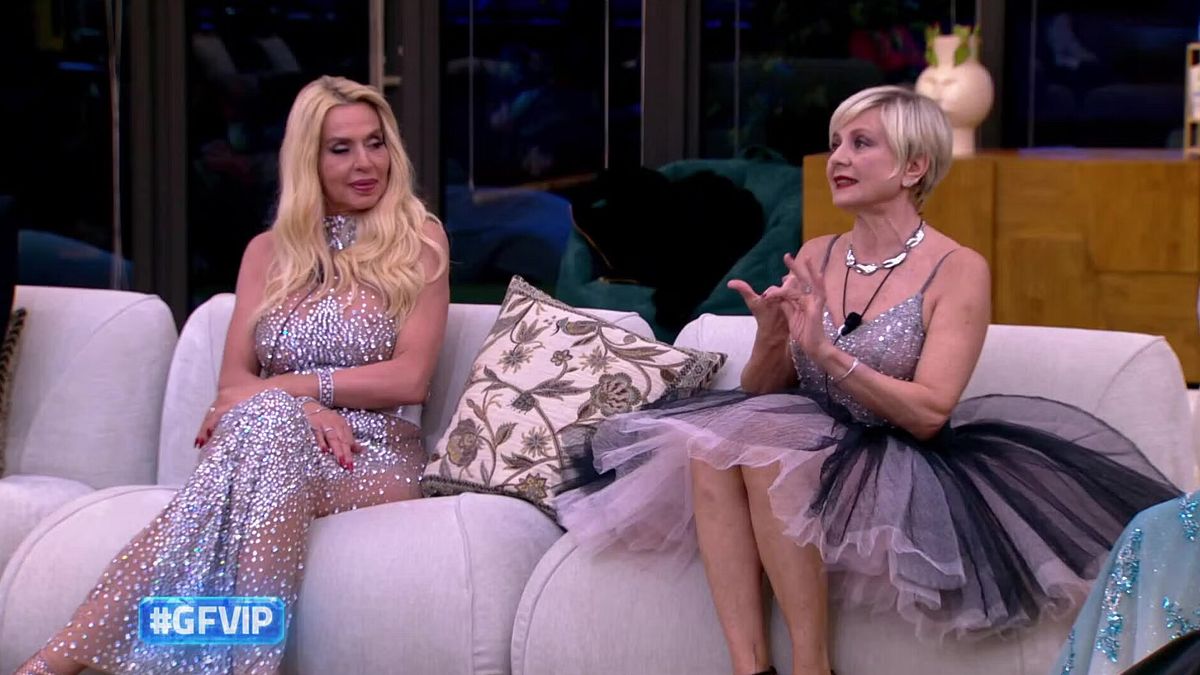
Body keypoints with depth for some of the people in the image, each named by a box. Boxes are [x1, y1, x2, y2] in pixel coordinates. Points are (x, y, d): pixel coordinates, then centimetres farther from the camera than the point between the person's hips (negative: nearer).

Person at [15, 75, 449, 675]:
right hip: (280, 444, 2)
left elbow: (410, 378, -3)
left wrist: (282, 389, -11)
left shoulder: (418, 241, 8)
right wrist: (303, 409, -13)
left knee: (265, 423, -37)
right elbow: (234, 381, 9)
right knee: (267, 421, -38)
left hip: (375, 459, -2)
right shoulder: (269, 252, 18)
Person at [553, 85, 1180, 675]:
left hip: (894, 470, -5)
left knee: (768, 451, -32)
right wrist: (770, 341, -11)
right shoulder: (814, 258, 12)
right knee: (707, 444, -25)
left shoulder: (958, 271, -4)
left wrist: (828, 355, -24)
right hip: (806, 444, 5)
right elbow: (762, 391, 11)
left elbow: (929, 414, -14)